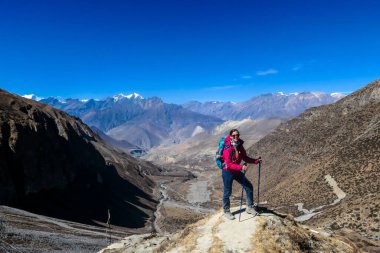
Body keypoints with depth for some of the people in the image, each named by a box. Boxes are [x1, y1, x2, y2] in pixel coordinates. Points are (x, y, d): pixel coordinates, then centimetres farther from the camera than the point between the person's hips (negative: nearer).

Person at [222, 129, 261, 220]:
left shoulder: (240, 146, -3)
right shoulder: (227, 149, -24)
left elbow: (245, 158, 9)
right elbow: (228, 164, -27)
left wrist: (256, 161, -3)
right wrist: (241, 167, -36)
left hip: (237, 171, 7)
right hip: (228, 172, -7)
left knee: (249, 187, 8)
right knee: (227, 192, 4)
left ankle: (249, 207, 25)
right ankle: (226, 212, 25)